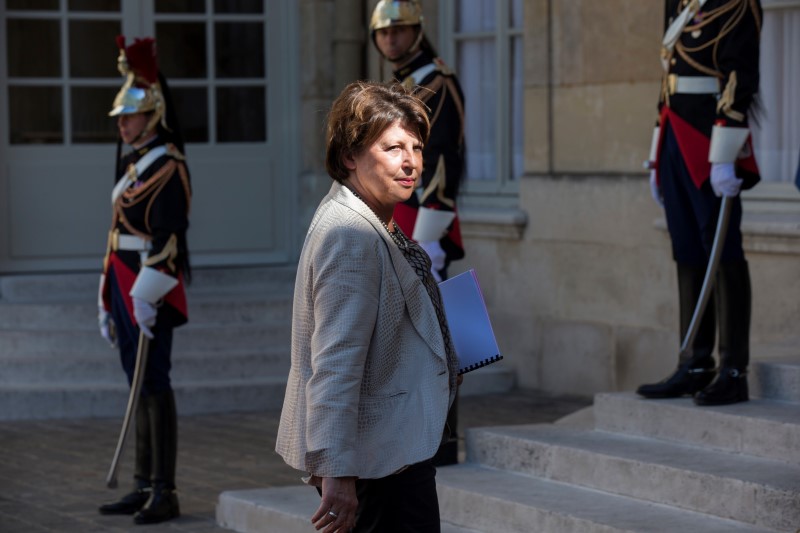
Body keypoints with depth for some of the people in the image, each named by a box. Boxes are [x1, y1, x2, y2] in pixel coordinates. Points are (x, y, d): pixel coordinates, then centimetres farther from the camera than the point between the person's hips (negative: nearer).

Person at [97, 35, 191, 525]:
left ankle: (165, 494, -6)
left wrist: (146, 296, -24)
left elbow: (167, 236, -20)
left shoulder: (166, 165, -12)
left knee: (154, 386, -8)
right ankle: (144, 487, 17)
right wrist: (110, 303, 20)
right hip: (127, 289, 9)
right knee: (141, 388, 12)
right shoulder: (133, 164, 17)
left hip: (150, 291, -9)